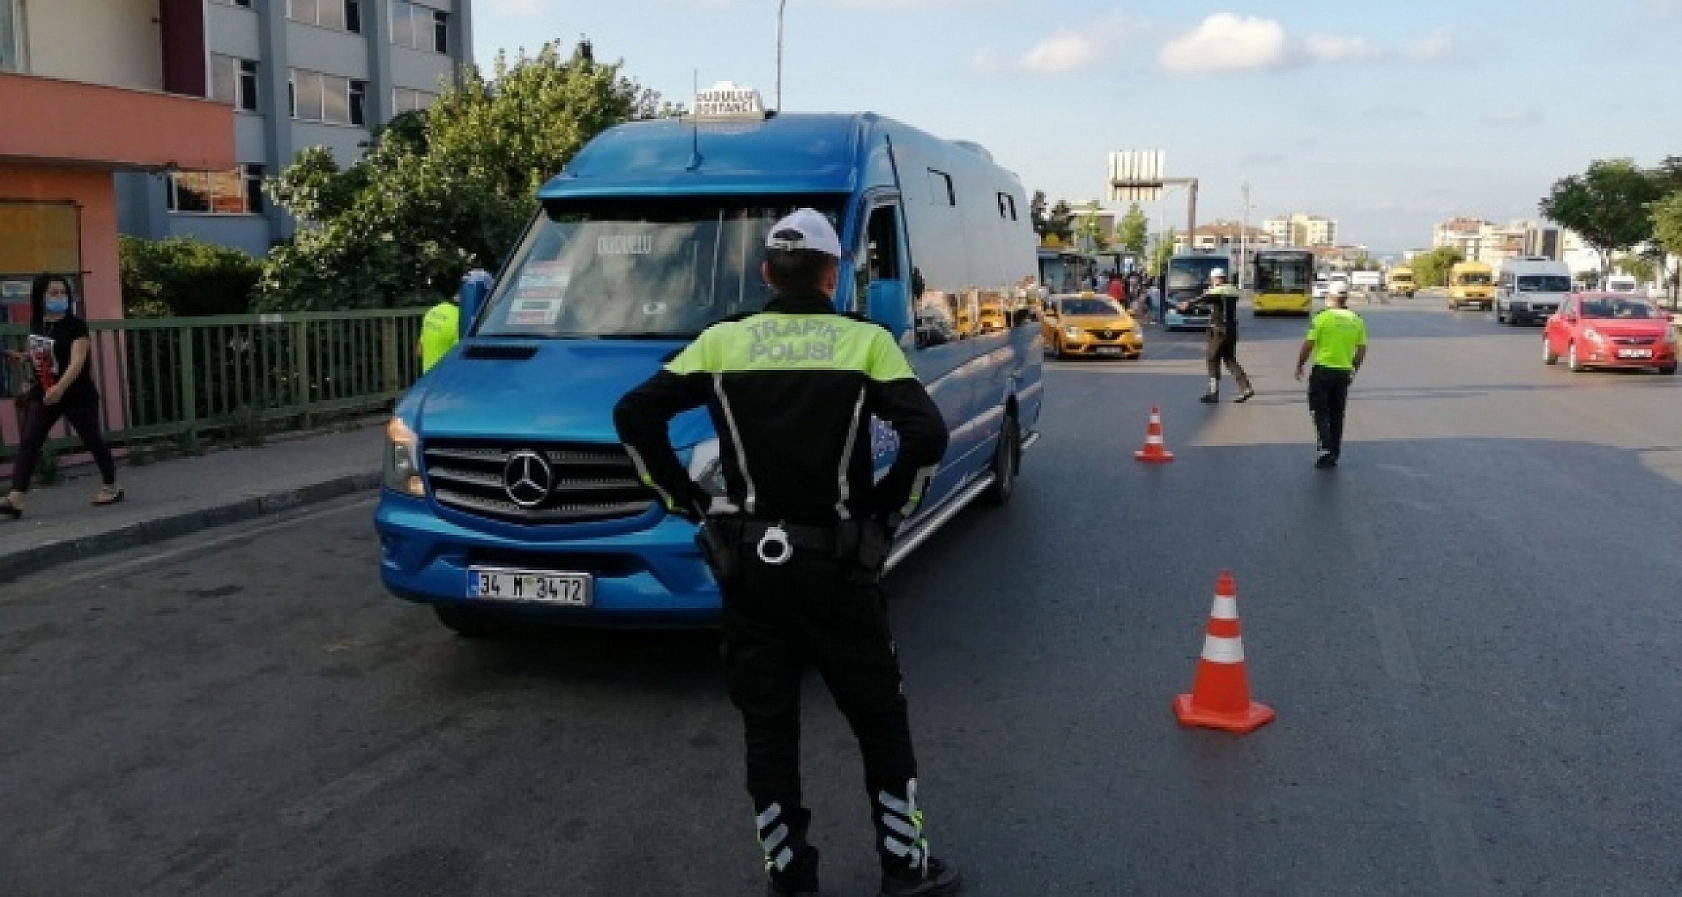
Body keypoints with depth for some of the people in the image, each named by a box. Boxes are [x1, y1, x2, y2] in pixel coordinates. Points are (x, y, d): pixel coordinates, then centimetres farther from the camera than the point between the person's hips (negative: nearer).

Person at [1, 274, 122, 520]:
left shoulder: (75, 325, -14)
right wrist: (24, 356, 4)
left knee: (93, 440, 7)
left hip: (78, 394, -5)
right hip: (43, 394, 6)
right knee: (28, 442, -5)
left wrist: (60, 387, -39)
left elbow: (77, 361, -26)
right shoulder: (36, 324, 5)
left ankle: (111, 486, 26)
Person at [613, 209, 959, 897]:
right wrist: (891, 509, -1)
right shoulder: (866, 341, -4)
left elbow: (633, 415, -3)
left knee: (767, 727, 13)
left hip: (747, 562, 2)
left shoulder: (722, 342, 1)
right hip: (839, 563, -1)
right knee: (880, 719, 14)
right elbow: (927, 435, -15)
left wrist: (686, 499, 4)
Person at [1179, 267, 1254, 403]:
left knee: (1212, 360, 1)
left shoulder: (1216, 291, -11)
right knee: (1230, 360, 14)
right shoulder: (1233, 291, 14)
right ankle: (1246, 388, 3)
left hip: (1219, 331, -8)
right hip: (1232, 330, 8)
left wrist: (1189, 304, -43)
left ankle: (1214, 393, 0)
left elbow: (1204, 299, -30)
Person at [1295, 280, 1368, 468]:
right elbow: (1362, 350, 7)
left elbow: (1308, 345, -11)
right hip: (1344, 372, 4)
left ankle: (1325, 448, -10)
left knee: (1320, 412, 5)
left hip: (1323, 370, -4)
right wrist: (1353, 369, 20)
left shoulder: (1322, 318, -11)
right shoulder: (1356, 321, 3)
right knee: (1337, 415, 13)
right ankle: (1334, 455, 17)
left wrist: (1299, 366, 2)